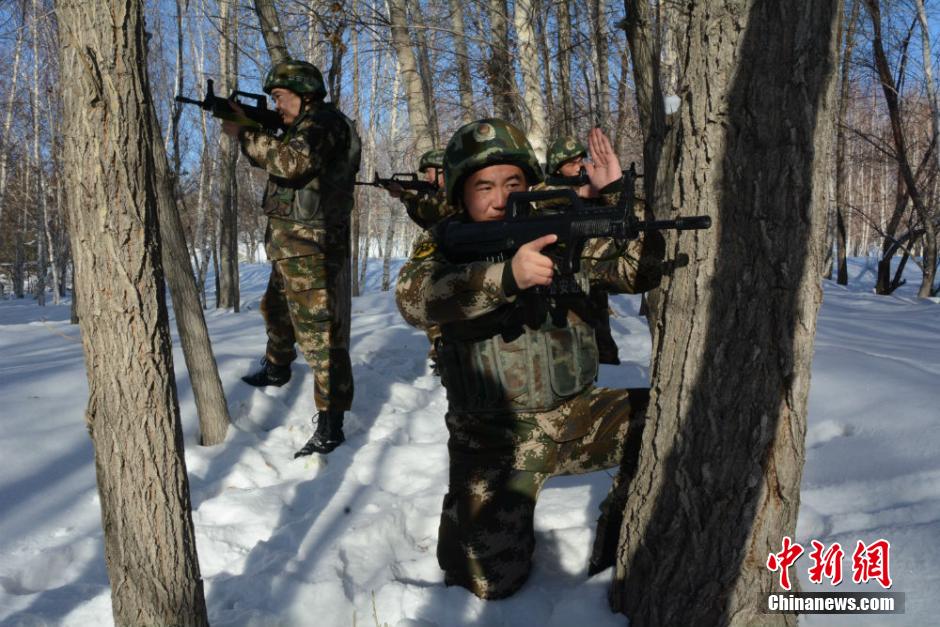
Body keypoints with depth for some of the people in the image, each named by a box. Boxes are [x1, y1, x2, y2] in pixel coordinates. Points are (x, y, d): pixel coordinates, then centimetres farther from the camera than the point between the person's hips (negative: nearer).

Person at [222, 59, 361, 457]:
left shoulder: (323, 122, -13)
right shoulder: (304, 126, 20)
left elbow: (292, 162, -28)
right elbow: (270, 158, 23)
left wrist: (245, 134, -17)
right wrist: (247, 129, 9)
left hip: (310, 247, -11)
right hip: (290, 244, 11)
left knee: (318, 330, -12)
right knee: (275, 309, 29)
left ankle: (330, 422, -10)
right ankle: (276, 369, 53)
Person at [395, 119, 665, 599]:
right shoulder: (445, 246, -6)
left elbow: (640, 272, -4)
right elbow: (414, 299, -28)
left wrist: (618, 198, -19)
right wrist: (506, 274, -43)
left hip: (575, 414, 3)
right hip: (490, 435, -3)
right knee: (491, 578, -10)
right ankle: (465, 511, 24)